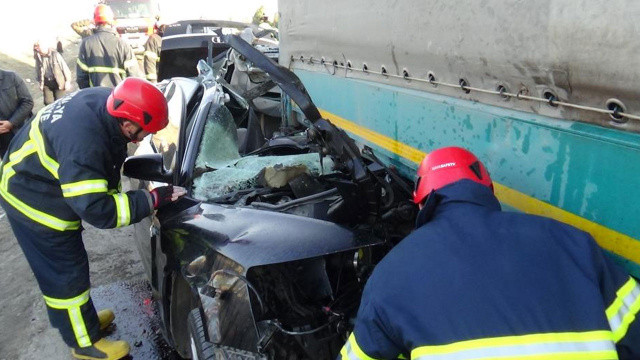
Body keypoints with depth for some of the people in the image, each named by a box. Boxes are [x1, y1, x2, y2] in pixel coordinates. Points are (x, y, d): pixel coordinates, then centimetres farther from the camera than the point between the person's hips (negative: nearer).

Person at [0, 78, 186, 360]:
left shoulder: (105, 101, -16)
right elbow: (97, 210, -37)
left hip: (40, 185, 9)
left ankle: (83, 316, 43)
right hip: (33, 201, -9)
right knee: (67, 275, 5)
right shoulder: (82, 143, -41)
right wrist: (155, 198, -34)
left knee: (67, 267, 24)